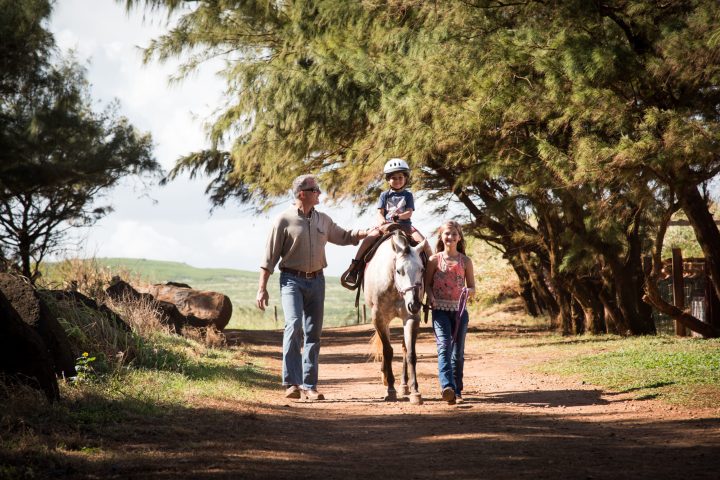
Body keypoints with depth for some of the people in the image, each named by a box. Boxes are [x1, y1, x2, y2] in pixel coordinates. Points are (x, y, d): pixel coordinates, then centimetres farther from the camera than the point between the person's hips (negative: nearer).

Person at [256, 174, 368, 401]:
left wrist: (369, 233, 13)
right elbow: (270, 257, -4)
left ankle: (309, 386, 10)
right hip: (292, 280, -5)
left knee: (314, 333, 5)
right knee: (294, 325, -21)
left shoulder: (323, 220, 10)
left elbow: (343, 237, 26)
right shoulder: (285, 220, -5)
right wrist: (262, 288, -6)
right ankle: (291, 383, -20)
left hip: (316, 280, 5)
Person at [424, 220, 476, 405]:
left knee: (458, 351, 7)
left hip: (459, 309, 2)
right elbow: (427, 284, 6)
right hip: (440, 309, -2)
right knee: (444, 345, -19)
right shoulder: (435, 260, 3)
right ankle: (447, 387, -32)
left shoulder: (465, 261, 6)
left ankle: (457, 390, 19)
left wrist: (470, 291, -15)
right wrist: (431, 297, -14)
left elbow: (472, 286, 8)